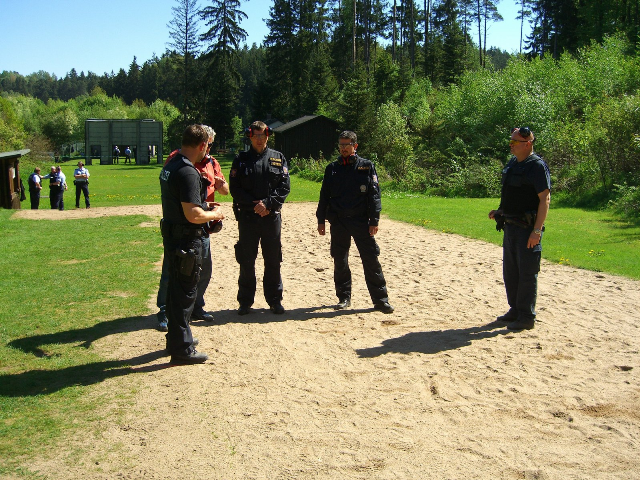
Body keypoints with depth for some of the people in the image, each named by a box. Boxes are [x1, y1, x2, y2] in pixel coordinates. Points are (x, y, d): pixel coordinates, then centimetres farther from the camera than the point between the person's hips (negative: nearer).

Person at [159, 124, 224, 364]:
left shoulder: (169, 167, 10)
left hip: (171, 234, 10)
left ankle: (177, 337, 34)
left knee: (177, 287, 20)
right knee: (185, 291, -1)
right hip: (186, 240, -10)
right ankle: (182, 349, 8)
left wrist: (205, 208, 19)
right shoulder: (188, 172, -22)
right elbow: (193, 215, -26)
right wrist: (214, 214, -8)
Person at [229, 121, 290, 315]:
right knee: (246, 261, 4)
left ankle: (275, 300, 19)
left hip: (272, 216, 1)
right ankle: (245, 301, 16)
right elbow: (234, 188, -1)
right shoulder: (241, 159, 5)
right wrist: (254, 204, -12)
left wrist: (268, 204, -13)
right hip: (247, 217, 0)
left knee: (273, 260, 7)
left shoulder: (278, 159, 7)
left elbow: (285, 187, 0)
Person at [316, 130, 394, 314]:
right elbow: (324, 196, 11)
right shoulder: (332, 168, 9)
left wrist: (374, 221, -8)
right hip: (338, 223, 3)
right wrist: (321, 220, 7)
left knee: (371, 260, -3)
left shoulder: (367, 166, 1)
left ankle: (380, 300, 4)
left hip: (361, 221, -2)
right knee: (340, 262, 8)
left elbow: (374, 194, -2)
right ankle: (344, 297, 22)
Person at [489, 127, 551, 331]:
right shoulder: (512, 164, 13)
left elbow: (545, 199, -18)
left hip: (528, 229, -9)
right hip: (510, 226, 9)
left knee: (527, 274, -1)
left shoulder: (537, 166, -13)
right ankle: (515, 310, 29)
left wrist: (537, 230, -22)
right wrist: (500, 212, 10)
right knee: (510, 272, 15)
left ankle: (527, 317, 8)